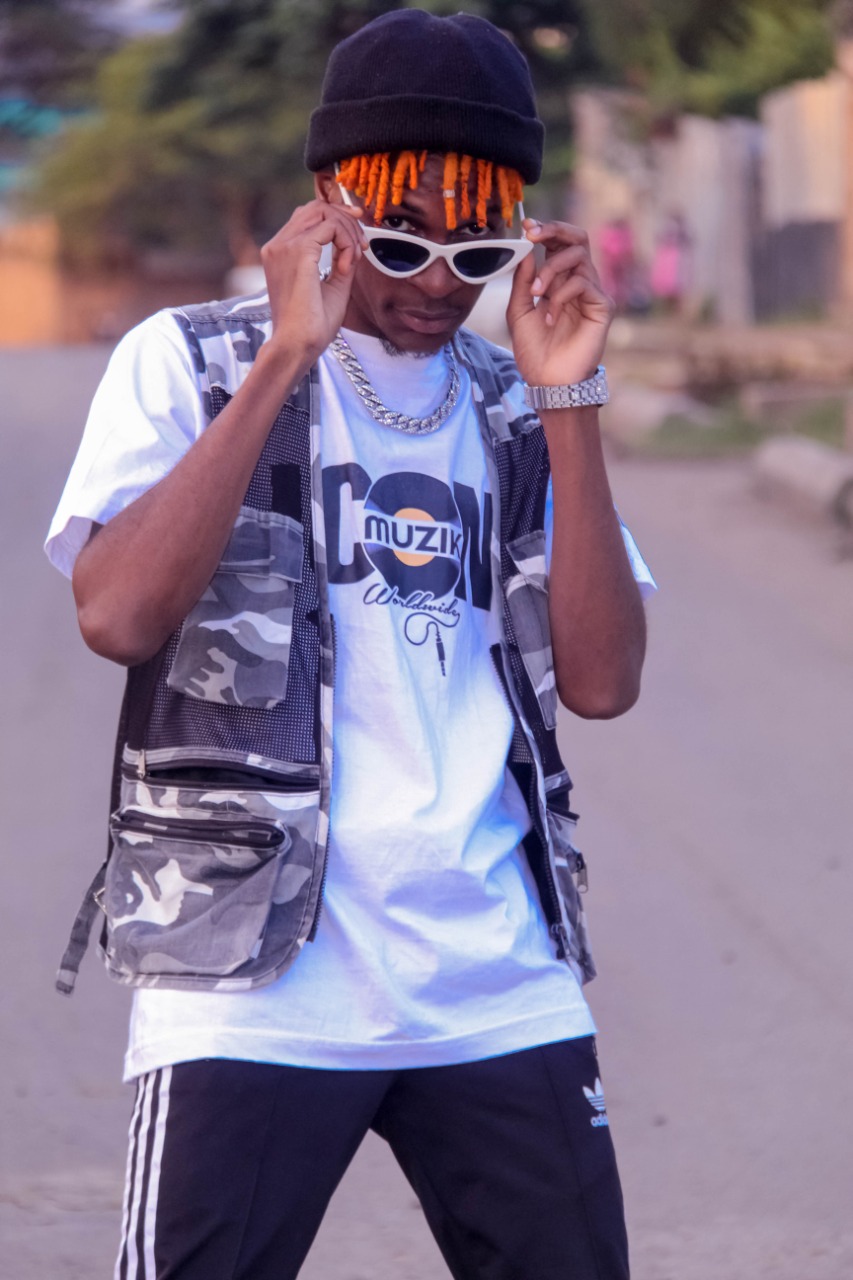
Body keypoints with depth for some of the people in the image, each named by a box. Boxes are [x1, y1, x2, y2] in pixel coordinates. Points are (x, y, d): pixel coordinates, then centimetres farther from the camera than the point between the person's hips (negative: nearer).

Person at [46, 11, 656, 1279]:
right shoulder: (191, 363, 3)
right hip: (254, 982, -4)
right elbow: (117, 616, -14)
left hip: (501, 988, 4)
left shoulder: (514, 411, 14)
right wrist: (284, 358, -14)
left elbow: (603, 683, 2)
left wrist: (567, 402, -5)